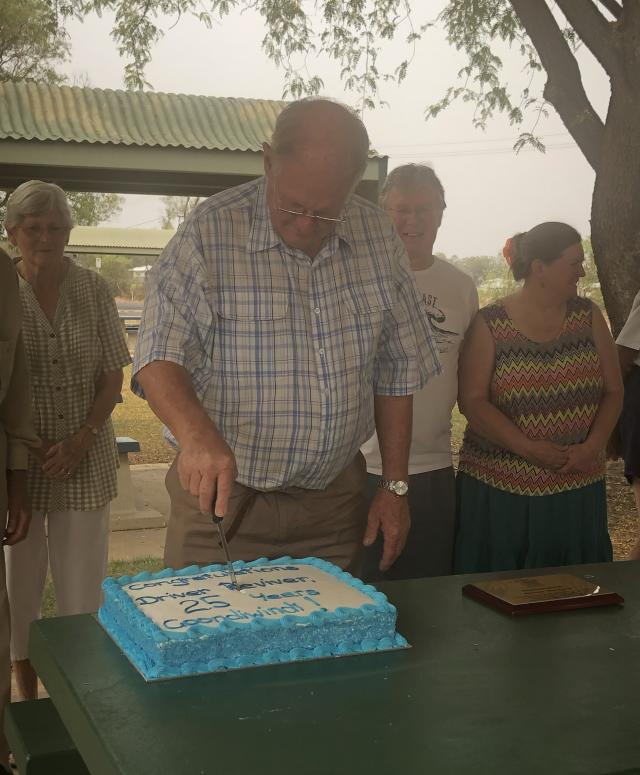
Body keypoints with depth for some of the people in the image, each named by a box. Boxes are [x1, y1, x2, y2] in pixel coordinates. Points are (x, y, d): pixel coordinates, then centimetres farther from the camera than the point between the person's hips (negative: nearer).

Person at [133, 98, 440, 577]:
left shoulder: (378, 238, 0)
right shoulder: (209, 234, -12)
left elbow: (396, 372, 6)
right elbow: (160, 358, -16)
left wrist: (395, 487, 5)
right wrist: (196, 434, -36)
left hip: (335, 499, 4)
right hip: (223, 492, -3)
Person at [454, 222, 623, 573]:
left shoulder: (588, 316, 7)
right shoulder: (490, 324, -3)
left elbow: (613, 391, 7)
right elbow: (472, 400, -9)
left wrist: (593, 446, -8)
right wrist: (527, 448, -18)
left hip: (577, 486, 3)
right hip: (500, 489, -3)